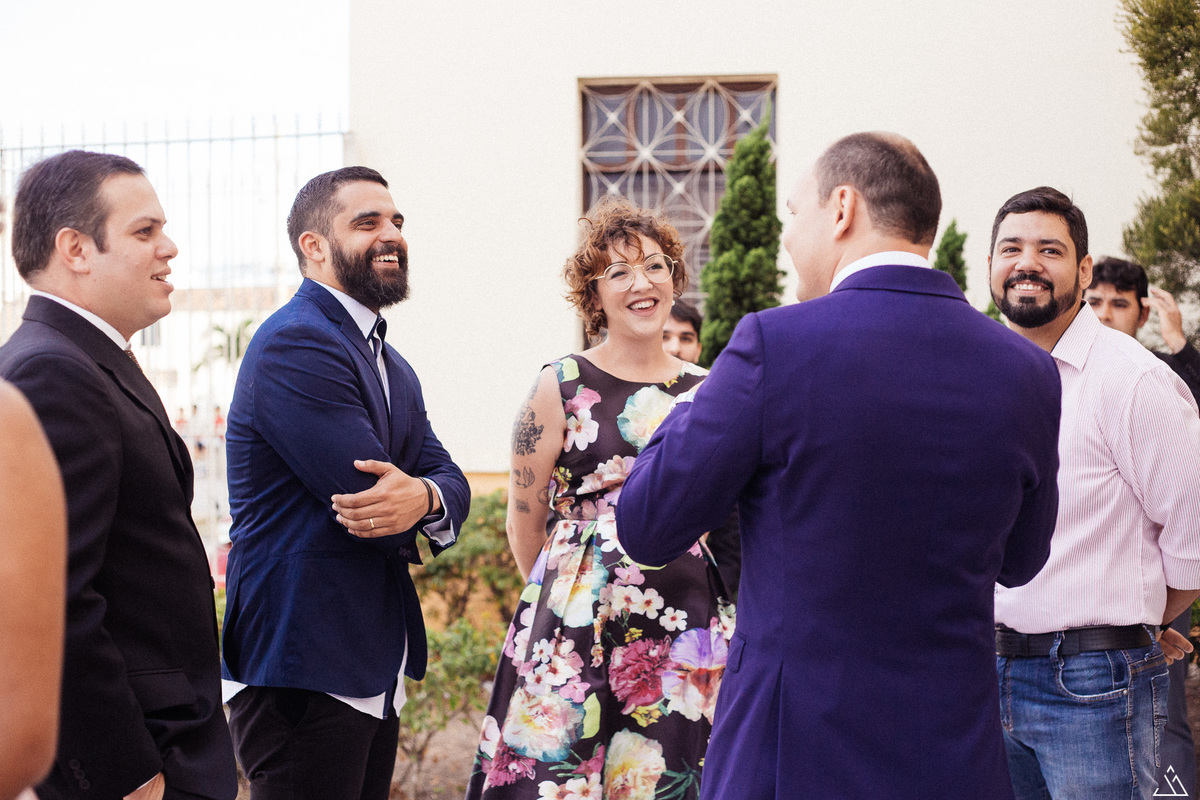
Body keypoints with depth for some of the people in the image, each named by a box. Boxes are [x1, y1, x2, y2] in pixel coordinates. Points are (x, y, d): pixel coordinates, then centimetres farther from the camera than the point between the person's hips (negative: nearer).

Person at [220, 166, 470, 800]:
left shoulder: (391, 366, 19)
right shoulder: (294, 344, -15)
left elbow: (449, 480, 6)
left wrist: (424, 498, -18)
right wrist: (408, 519, 2)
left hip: (378, 673, 10)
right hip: (303, 671, -10)